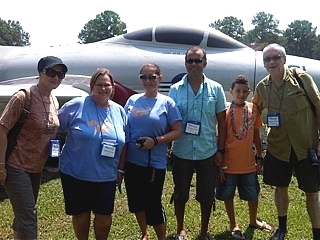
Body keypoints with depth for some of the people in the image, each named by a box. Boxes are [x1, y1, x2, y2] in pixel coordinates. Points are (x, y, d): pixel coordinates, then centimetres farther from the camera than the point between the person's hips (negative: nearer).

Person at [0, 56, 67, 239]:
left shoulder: (55, 102, 4)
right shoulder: (23, 97, -18)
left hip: (37, 167, 7)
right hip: (16, 167, -7)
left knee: (25, 213, 21)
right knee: (28, 215, -5)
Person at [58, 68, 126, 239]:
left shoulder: (119, 111, 4)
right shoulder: (77, 105, -8)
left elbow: (123, 143, 12)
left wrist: (120, 170, 13)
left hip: (107, 176, 3)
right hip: (75, 174, -2)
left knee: (104, 216, 10)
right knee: (81, 214, 12)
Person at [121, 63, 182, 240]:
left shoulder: (167, 103, -5)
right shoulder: (132, 100, 6)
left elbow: (177, 131, -6)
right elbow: (124, 130, 12)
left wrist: (156, 141, -19)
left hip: (155, 163, -4)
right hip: (131, 161, 4)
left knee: (153, 205, 1)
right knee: (135, 202, 15)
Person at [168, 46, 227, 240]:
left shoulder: (216, 89, -2)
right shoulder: (175, 89, -2)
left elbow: (222, 122, 2)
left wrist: (221, 149, -1)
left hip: (208, 152, 0)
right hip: (182, 151, 0)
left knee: (207, 194, 12)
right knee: (180, 193, 14)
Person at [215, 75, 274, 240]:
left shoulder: (253, 110, 0)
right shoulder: (226, 112, -10)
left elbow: (256, 136, 9)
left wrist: (259, 158, 8)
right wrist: (220, 164, -8)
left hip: (248, 163, 3)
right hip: (229, 164, -3)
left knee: (253, 195, 18)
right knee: (228, 196, 10)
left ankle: (253, 221, 41)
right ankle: (233, 225, 30)